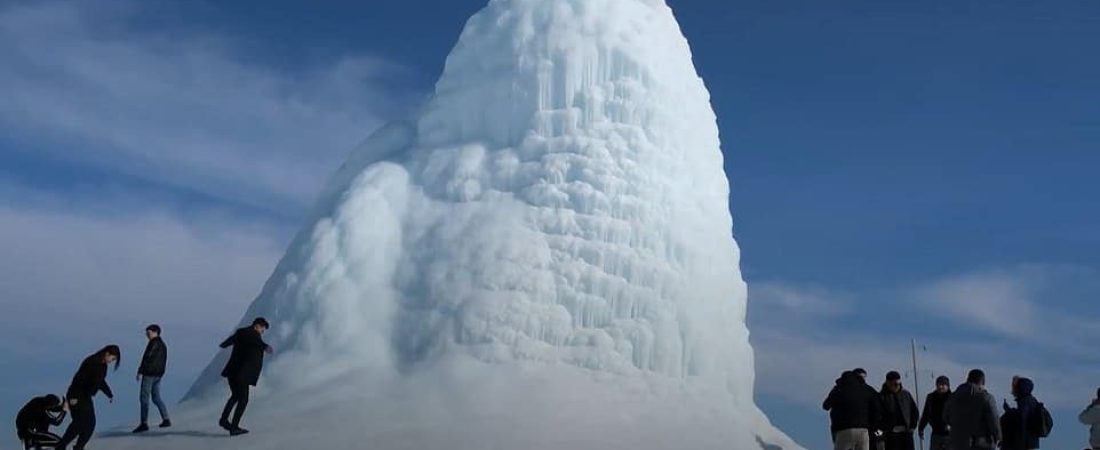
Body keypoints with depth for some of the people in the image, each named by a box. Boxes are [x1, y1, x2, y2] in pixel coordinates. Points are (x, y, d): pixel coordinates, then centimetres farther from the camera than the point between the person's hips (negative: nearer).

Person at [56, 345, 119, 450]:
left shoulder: (103, 365, 8)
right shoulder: (91, 362, -20)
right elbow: (78, 378, -23)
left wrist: (110, 394, 30)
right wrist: (74, 397, -24)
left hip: (86, 397, 9)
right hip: (76, 397, -9)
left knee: (90, 423, 5)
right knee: (80, 422, -16)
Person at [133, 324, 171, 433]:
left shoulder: (154, 343, -11)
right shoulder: (162, 344, 17)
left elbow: (147, 358, -19)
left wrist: (140, 372, -18)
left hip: (149, 374, -9)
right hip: (158, 374, 9)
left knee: (144, 398, -7)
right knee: (156, 398, 14)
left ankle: (144, 423, -10)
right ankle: (166, 419, 9)